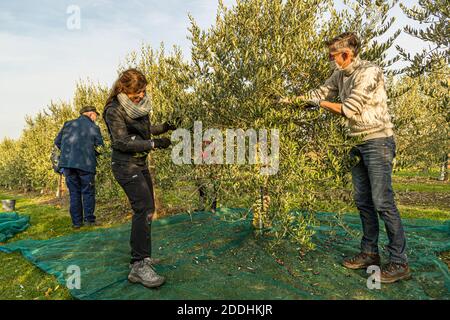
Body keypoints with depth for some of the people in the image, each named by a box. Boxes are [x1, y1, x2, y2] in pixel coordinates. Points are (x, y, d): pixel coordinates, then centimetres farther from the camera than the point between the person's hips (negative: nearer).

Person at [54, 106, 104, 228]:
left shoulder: (68, 124, 12)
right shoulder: (94, 127, 1)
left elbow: (57, 142, 13)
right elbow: (99, 148, -1)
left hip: (67, 163, 4)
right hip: (86, 164, -3)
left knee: (74, 192, 10)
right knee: (88, 192, 7)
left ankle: (76, 222, 11)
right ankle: (89, 219, 6)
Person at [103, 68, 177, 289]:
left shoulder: (139, 104, 10)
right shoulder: (114, 110, -14)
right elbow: (122, 142, -20)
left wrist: (164, 127, 5)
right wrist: (154, 144, -23)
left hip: (140, 164, 9)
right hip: (126, 166, -9)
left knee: (146, 208, 12)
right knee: (144, 208, -20)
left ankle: (141, 255, 25)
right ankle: (139, 266, -16)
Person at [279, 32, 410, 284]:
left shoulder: (369, 72, -14)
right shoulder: (340, 75, 11)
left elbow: (349, 110, -17)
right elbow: (321, 92, 22)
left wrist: (320, 103, -4)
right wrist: (291, 100, 16)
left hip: (377, 141, -8)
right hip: (358, 143, 8)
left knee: (383, 202, -11)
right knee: (363, 201, 9)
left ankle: (400, 264, -1)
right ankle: (370, 253, 20)